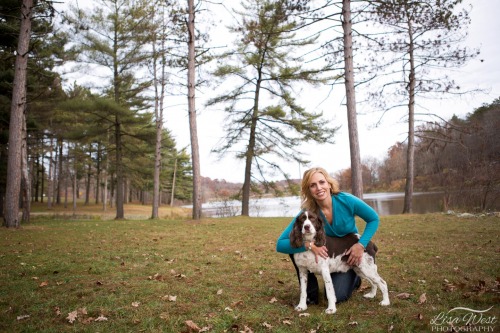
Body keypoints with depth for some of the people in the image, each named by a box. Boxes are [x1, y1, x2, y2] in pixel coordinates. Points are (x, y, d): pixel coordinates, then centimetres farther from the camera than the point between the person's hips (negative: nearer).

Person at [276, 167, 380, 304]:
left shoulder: (346, 201, -27)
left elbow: (374, 219, -11)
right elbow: (280, 244, -29)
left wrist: (361, 244, -25)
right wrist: (310, 245, -44)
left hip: (349, 254, -1)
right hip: (325, 253, 1)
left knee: (337, 296, -17)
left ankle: (353, 278, 19)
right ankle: (311, 292, -6)